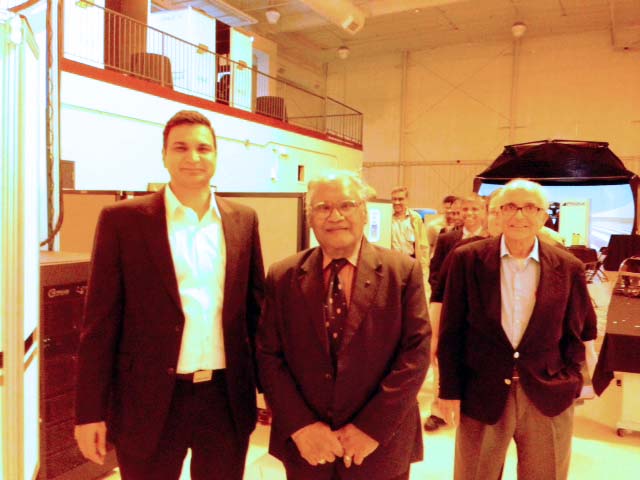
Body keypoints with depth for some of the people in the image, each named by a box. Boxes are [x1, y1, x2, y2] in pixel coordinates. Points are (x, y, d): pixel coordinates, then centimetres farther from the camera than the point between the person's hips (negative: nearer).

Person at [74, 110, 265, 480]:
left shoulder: (244, 220, 3)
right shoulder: (123, 219, -5)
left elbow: (256, 307, 9)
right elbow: (101, 322, -5)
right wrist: (90, 411, -5)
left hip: (228, 398, 3)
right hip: (150, 401, -2)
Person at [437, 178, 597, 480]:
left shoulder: (568, 267, -2)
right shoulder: (467, 259, -6)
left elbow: (583, 329, 10)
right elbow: (451, 330, -3)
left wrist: (568, 377, 1)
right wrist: (450, 390, -4)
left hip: (548, 399, 1)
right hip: (481, 396, -1)